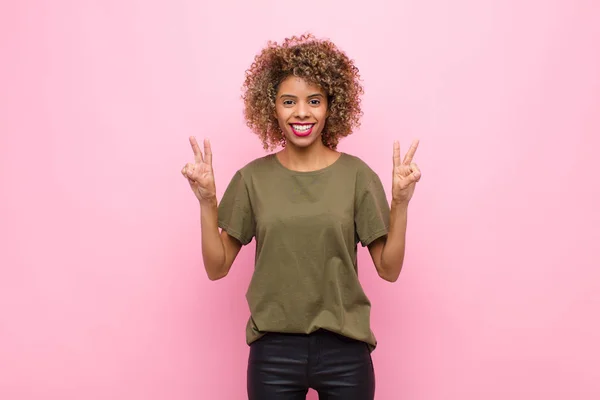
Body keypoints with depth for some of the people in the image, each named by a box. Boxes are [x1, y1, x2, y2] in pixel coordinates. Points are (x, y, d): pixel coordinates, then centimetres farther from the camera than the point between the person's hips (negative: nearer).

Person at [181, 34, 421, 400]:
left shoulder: (357, 175, -4)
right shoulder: (252, 178, -1)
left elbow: (389, 269, -4)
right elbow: (217, 267, 0)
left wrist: (401, 202, -15)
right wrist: (207, 201, -11)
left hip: (344, 349, 0)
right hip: (273, 351, 1)